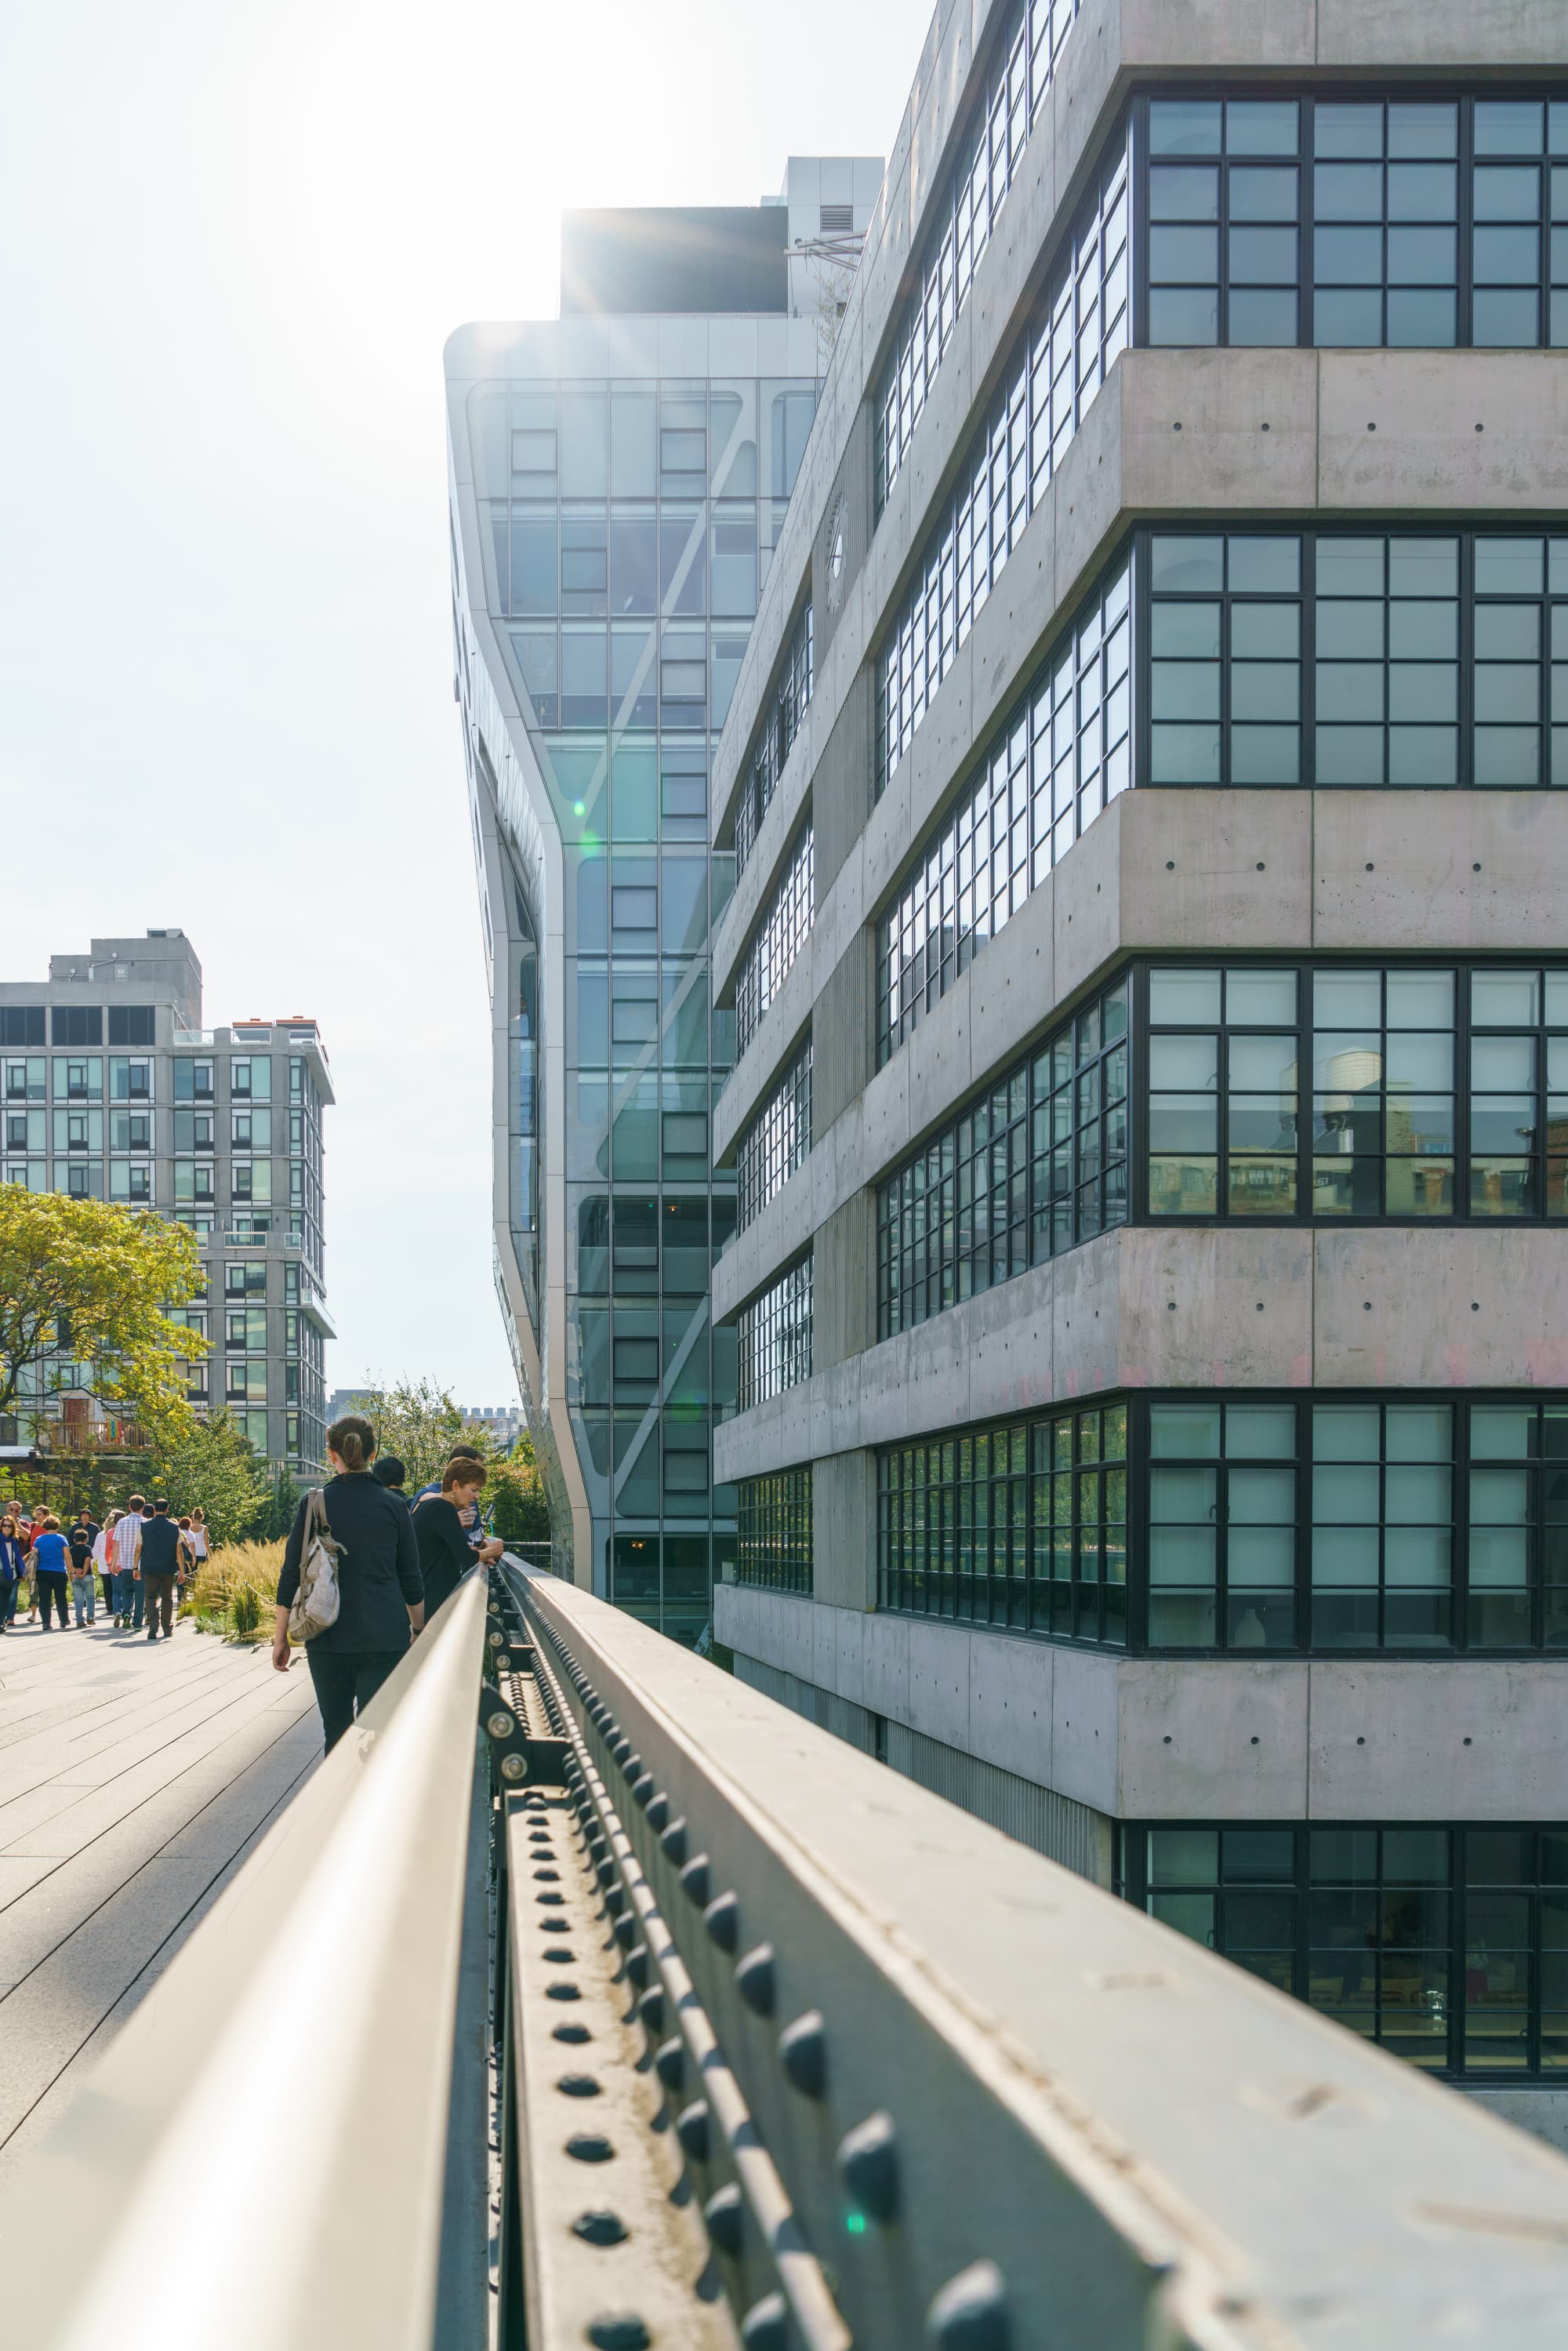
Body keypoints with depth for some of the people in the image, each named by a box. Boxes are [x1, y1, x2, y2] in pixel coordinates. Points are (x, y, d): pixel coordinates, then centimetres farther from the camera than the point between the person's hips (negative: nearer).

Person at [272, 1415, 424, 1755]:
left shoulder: (313, 1505, -1)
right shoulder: (393, 1507, 1)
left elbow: (292, 1576, 0)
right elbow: (411, 1581, 7)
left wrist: (280, 1637, 8)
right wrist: (420, 1631, 20)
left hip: (328, 1639, 1)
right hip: (384, 1639, -1)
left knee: (336, 1734, 14)